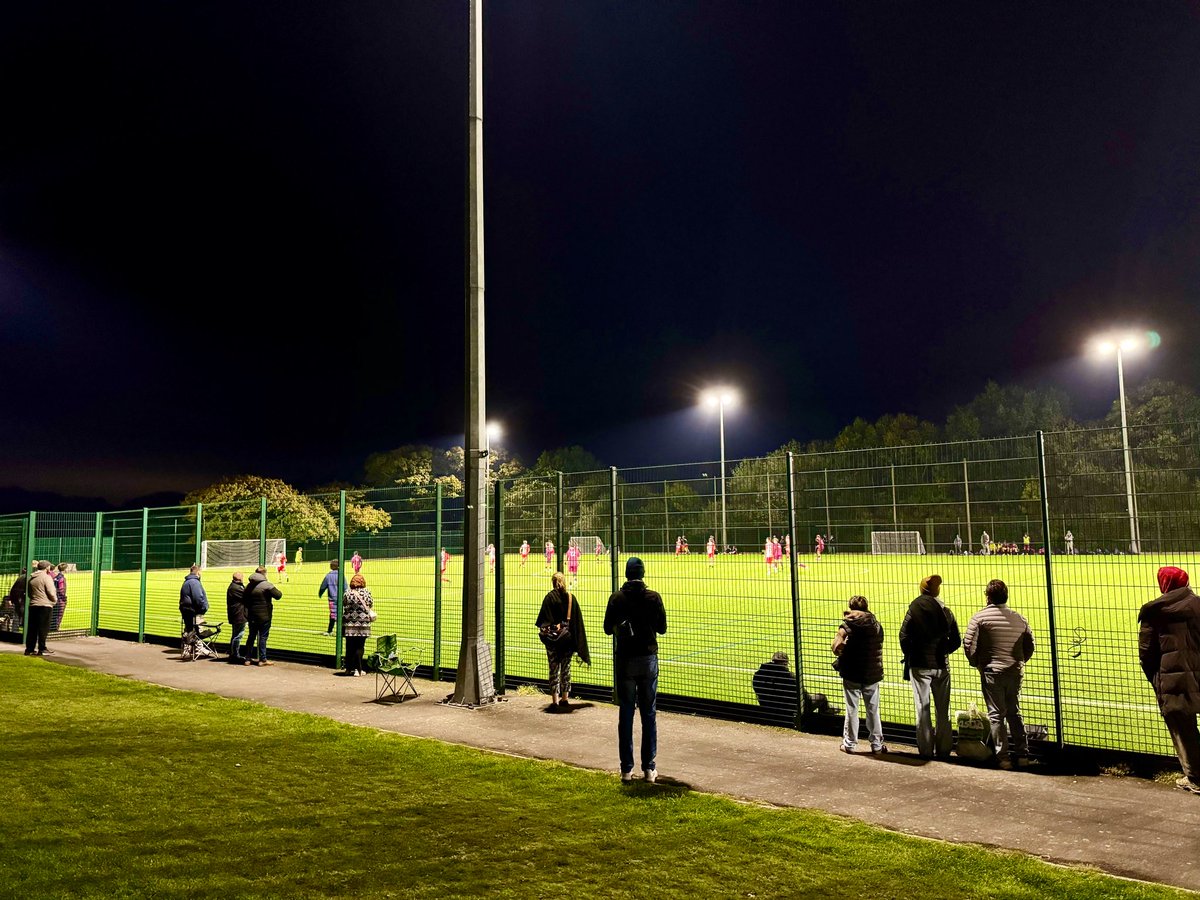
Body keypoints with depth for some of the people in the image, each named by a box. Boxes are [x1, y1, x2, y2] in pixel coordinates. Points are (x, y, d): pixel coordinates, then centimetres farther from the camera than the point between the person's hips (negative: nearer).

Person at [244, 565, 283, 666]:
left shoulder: (249, 586, 8)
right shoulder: (266, 585, -14)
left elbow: (245, 601, 13)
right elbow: (278, 596, -17)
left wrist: (247, 614, 20)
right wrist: (279, 591, 5)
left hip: (252, 616, 6)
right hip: (264, 616, -6)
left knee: (251, 637, 14)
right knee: (263, 637, 0)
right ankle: (262, 659, 2)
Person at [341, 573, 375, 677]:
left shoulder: (347, 593, -5)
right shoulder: (366, 593, -4)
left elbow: (343, 607, -1)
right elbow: (371, 606, 7)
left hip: (349, 624, 0)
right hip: (363, 624, 0)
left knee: (350, 647, 10)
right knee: (359, 647, 4)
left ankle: (349, 669, 17)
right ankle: (358, 669, 2)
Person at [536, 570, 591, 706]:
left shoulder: (549, 597, -9)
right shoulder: (571, 597, 2)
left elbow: (544, 619, -11)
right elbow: (578, 620, 4)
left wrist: (542, 630, 1)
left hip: (553, 639, -3)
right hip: (568, 639, 3)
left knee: (554, 668, 2)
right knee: (566, 668, 12)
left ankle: (555, 700, 0)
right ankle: (565, 698, 16)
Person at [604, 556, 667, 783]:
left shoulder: (616, 598, -5)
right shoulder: (653, 597, -6)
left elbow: (608, 629, 0)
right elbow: (662, 628, 0)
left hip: (624, 660, 0)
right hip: (648, 658, 0)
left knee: (626, 714, 7)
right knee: (648, 714, 8)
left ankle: (626, 769, 9)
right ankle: (649, 768, 10)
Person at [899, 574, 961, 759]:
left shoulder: (913, 610, -9)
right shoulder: (946, 611, -1)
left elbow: (904, 638, -12)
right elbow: (956, 641, 2)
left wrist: (910, 656, 4)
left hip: (920, 666, -2)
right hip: (941, 666, 2)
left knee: (923, 708, 4)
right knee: (943, 710, 11)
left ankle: (926, 750, 6)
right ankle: (943, 749, 16)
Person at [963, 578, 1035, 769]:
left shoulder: (979, 618, -10)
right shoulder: (1019, 618, 5)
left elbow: (969, 644, -13)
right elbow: (1030, 645, 10)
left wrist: (976, 663, 3)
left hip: (991, 672, -4)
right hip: (1015, 672, 4)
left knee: (996, 715, 2)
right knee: (1015, 713, 17)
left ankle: (1003, 757, 1)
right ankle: (1022, 754, 20)